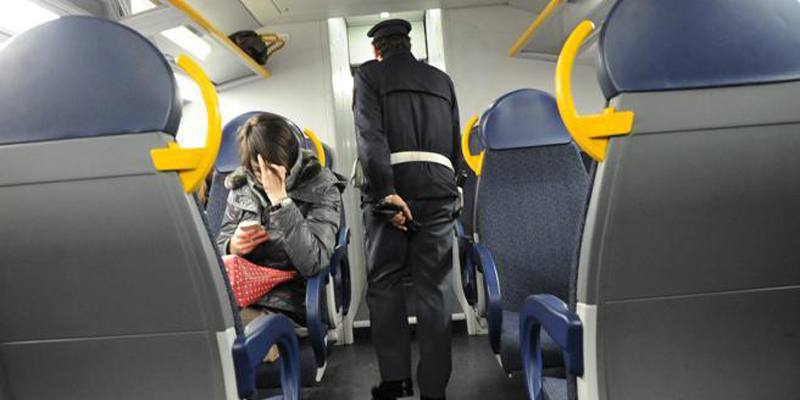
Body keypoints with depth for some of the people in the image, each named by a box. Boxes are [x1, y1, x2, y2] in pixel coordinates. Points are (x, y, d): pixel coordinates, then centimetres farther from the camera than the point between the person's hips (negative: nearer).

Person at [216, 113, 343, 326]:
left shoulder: (322, 187, -4)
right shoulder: (241, 186, 8)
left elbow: (313, 263, -17)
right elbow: (220, 247, 17)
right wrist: (232, 247, -8)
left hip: (285, 306, -4)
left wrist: (279, 197, -19)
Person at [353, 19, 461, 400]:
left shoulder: (369, 73, 8)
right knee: (434, 289, 5)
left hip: (393, 186, -3)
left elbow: (369, 135, -8)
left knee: (384, 283, 7)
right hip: (438, 190, 3)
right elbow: (456, 144, 16)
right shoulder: (441, 80, 20)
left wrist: (387, 193, -14)